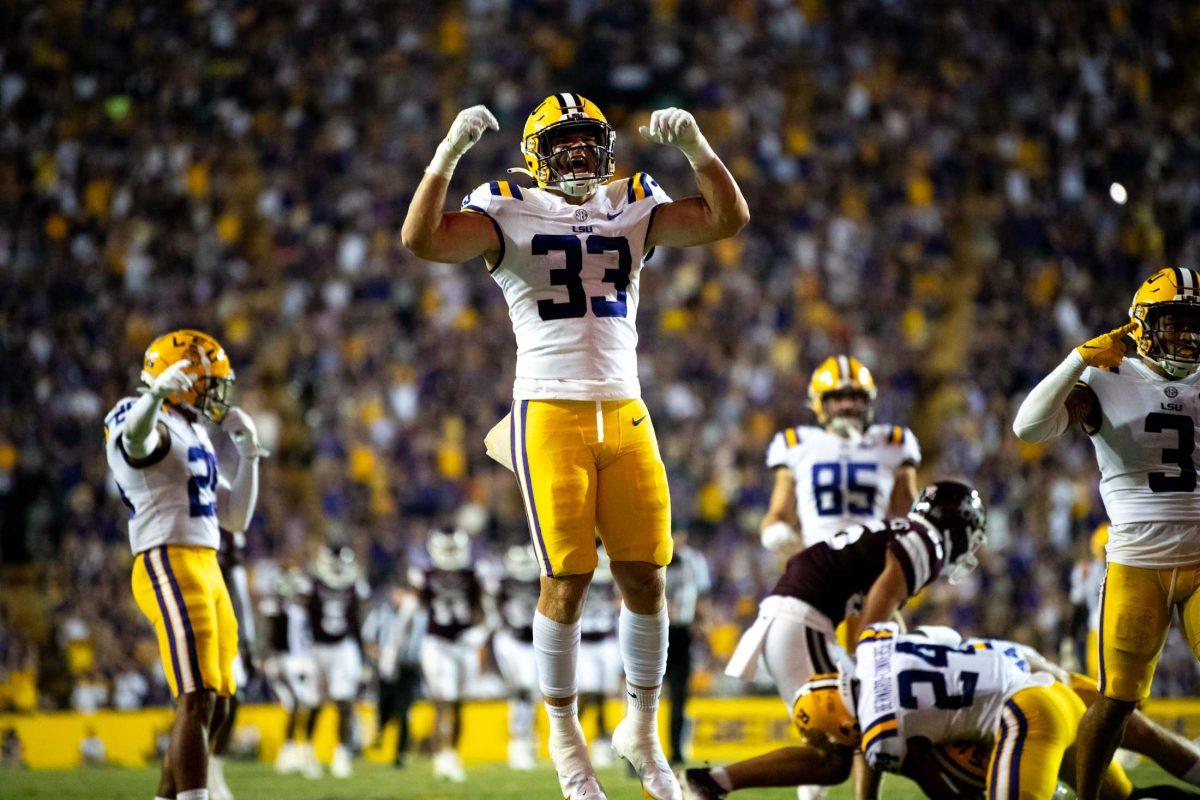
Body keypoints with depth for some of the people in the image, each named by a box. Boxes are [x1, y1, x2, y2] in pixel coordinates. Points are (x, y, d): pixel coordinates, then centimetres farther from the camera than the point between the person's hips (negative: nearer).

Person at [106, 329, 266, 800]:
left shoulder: (195, 439, 24)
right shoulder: (151, 424, -5)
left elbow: (236, 517, 26)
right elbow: (136, 436, -33)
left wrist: (248, 454, 19)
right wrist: (158, 392, -52)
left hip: (207, 570, 10)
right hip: (170, 567, -10)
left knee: (216, 705, 11)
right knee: (197, 701, -17)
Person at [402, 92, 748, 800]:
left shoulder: (633, 208, 13)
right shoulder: (509, 215, 2)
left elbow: (730, 219, 6)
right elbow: (421, 239, -12)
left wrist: (696, 146, -6)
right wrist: (450, 152, -20)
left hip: (625, 414, 4)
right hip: (552, 414, -4)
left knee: (646, 578, 2)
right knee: (568, 583, -4)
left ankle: (642, 729, 19)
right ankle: (565, 734, 11)